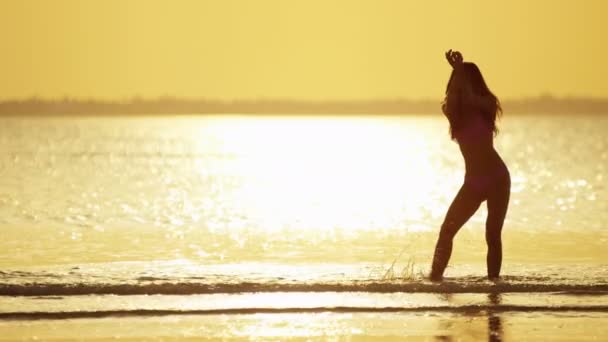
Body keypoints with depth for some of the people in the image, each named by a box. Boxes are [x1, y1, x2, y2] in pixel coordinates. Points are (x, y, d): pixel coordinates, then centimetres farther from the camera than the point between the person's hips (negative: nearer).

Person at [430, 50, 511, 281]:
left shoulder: (486, 104, -2)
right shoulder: (453, 110, 6)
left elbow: (470, 100, -23)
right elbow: (452, 102, -18)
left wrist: (460, 71, -18)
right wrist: (456, 70, -23)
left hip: (497, 178, -3)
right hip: (473, 182, 3)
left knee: (493, 235, -8)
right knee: (447, 231, -5)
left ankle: (493, 281, -4)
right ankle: (435, 279, -3)